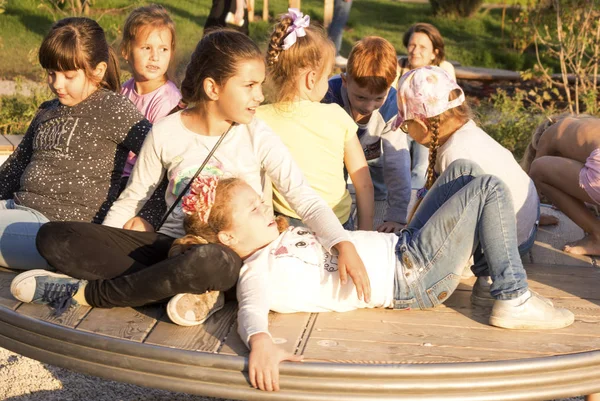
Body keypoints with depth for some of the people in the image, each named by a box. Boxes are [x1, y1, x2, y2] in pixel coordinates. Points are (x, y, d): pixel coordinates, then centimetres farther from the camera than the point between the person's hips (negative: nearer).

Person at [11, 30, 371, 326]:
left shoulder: (258, 138, -5)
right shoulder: (167, 133, 0)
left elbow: (306, 199, -10)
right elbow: (132, 198, 12)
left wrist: (344, 244, -27)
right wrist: (98, 250, 2)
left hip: (227, 252, -2)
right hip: (171, 244, 3)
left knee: (210, 261, -43)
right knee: (53, 238, -16)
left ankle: (83, 293, -20)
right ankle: (191, 290, -27)